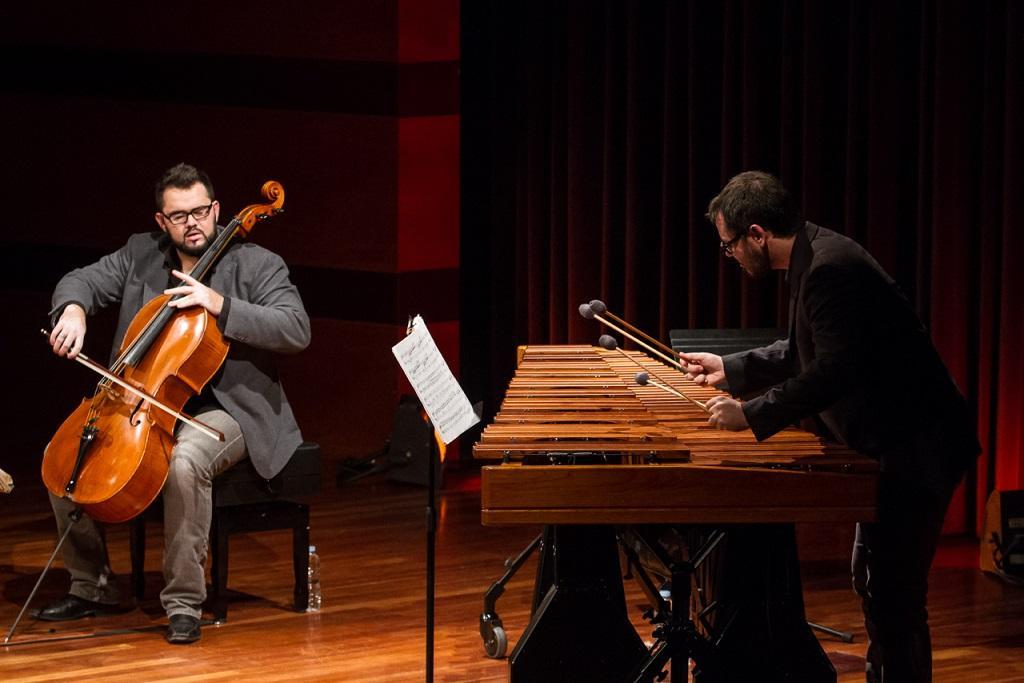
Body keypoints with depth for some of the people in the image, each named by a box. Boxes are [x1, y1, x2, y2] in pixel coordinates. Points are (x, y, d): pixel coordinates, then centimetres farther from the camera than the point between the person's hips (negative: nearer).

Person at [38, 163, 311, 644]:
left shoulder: (256, 265, -7)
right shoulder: (141, 254, 8)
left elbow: (296, 330, -18)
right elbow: (83, 280, 8)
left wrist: (221, 305, -27)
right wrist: (73, 310, -17)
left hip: (225, 409, -6)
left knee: (184, 461, -38)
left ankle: (184, 602, -27)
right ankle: (92, 586, 8)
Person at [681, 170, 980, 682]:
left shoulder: (830, 268, -22)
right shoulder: (818, 257, 11)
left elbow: (835, 371, -28)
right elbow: (807, 354, 25)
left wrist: (753, 414, -23)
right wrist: (730, 370, 24)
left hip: (915, 448, -11)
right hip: (901, 444, 11)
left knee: (888, 591, -8)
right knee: (880, 584, 17)